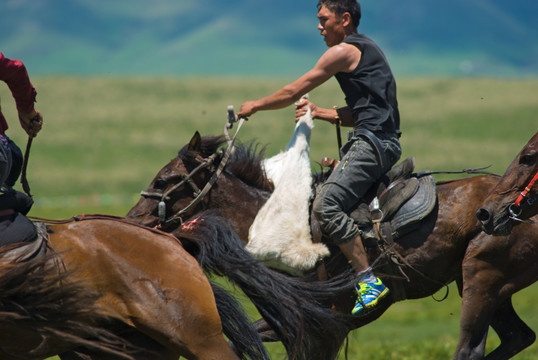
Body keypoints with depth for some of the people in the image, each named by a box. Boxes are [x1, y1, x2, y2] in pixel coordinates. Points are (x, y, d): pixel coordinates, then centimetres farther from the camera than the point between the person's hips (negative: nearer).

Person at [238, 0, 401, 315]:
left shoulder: (344, 51, -5)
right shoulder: (366, 50, 25)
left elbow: (293, 92, -2)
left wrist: (255, 106, 13)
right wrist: (318, 113, 18)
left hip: (373, 143, -11)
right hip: (379, 141, 11)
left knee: (326, 206, -22)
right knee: (321, 193, 17)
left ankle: (369, 281, -26)